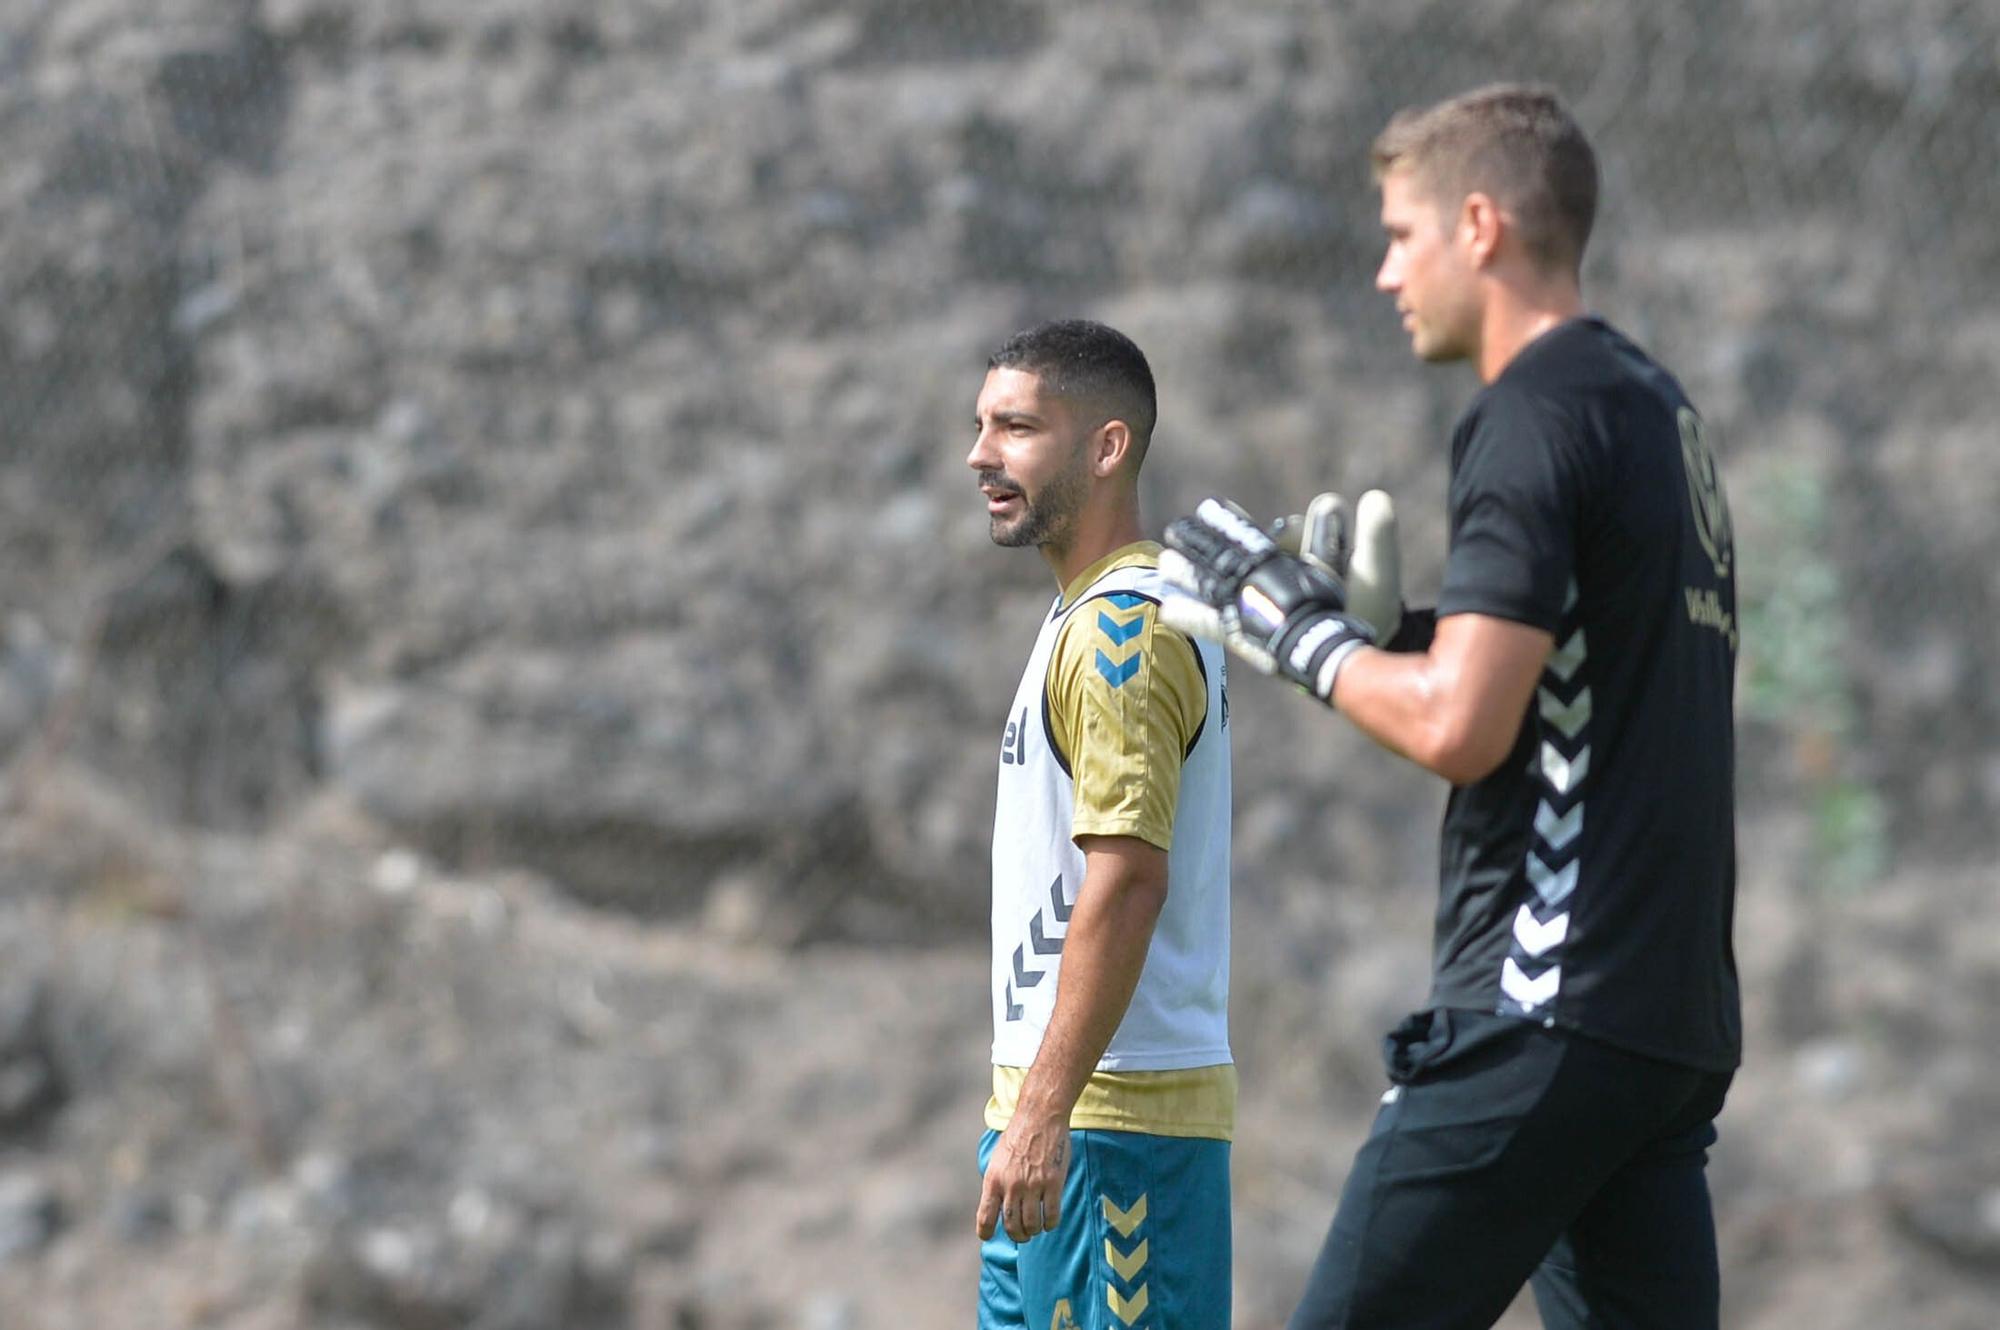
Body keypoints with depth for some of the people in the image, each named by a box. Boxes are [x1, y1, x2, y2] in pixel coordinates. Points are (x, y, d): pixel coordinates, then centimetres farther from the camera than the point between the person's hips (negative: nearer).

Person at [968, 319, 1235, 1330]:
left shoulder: (1123, 629, -13)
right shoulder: (1096, 617, 19)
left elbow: (1127, 880, -21)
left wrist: (1043, 1116, -24)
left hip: (1108, 1117, -10)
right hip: (1052, 1103, 10)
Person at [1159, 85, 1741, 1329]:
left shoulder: (1536, 411, -10)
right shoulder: (1661, 406, 18)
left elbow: (1458, 726, -17)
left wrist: (1303, 634, -2)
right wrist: (1374, 622, 16)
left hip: (1546, 1007, -9)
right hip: (1679, 1020, 9)